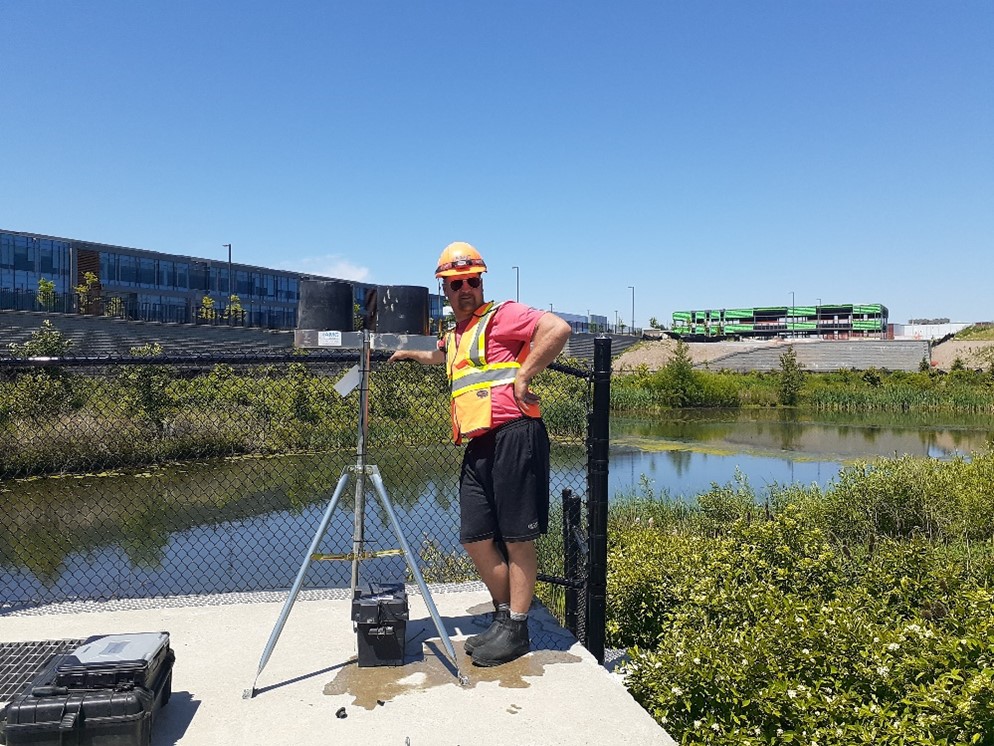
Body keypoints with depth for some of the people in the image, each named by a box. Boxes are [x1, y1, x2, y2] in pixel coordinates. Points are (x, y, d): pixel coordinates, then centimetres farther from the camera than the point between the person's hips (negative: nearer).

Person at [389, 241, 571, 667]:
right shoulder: (456, 334, 25)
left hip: (513, 435, -8)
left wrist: (524, 375, -17)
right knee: (475, 538, 8)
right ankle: (503, 617, 25)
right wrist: (413, 355, 43)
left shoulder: (502, 315, 0)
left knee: (517, 537, 0)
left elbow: (557, 328, -17)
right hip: (478, 445, 8)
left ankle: (516, 631, 11)